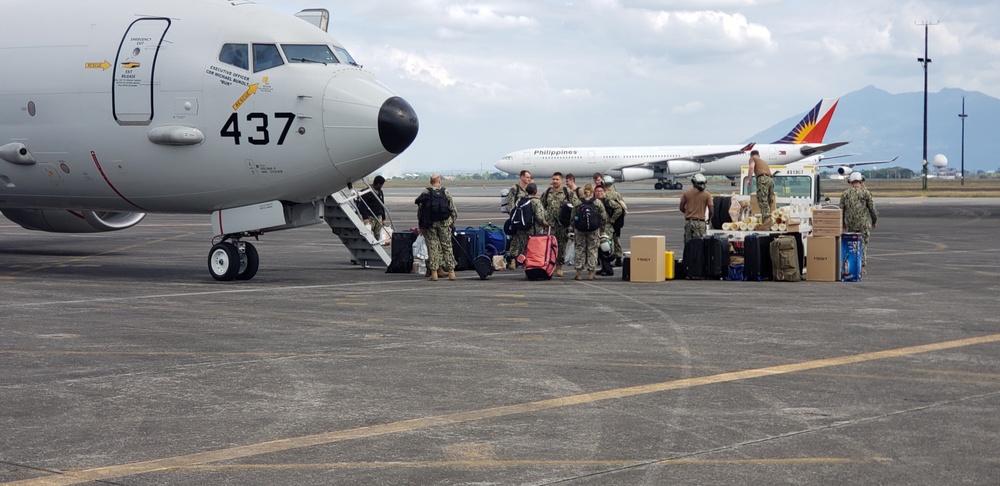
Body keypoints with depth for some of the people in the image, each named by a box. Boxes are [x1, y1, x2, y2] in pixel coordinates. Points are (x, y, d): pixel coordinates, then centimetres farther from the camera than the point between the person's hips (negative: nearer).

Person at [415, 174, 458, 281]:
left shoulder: (425, 193, 1)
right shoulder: (445, 192, 2)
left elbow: (419, 210, 1)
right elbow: (453, 210, 3)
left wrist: (421, 225, 9)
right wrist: (452, 222, 14)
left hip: (430, 224, 0)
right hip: (444, 223, 0)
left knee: (432, 248, 3)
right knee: (447, 247, 6)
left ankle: (434, 272, -1)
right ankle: (451, 272, 5)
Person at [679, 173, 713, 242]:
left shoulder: (686, 193, 3)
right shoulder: (707, 194, -2)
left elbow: (681, 208, 7)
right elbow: (711, 210, -4)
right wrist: (708, 219, 16)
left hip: (688, 221, 2)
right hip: (700, 222, -2)